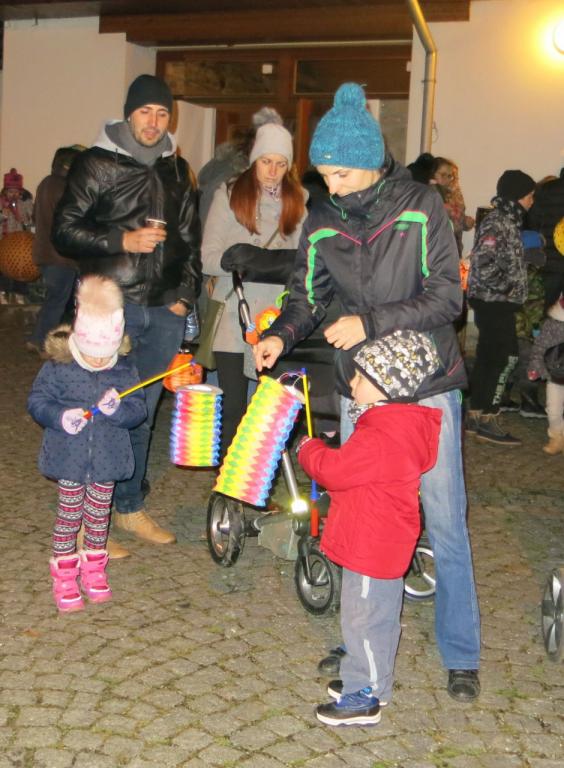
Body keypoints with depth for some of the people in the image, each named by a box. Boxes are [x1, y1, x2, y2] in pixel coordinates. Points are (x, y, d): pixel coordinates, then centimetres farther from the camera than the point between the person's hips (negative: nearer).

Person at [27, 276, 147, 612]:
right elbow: (37, 400, -6)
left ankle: (94, 567, 35)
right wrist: (60, 417, -24)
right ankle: (64, 574, 23)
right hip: (69, 455, -2)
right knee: (70, 512, 9)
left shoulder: (125, 369, -8)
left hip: (108, 457, 2)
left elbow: (139, 409, -6)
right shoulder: (59, 366, -13)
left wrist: (118, 410, -27)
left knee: (99, 512, 16)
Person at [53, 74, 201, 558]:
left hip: (164, 313, 5)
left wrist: (185, 295, 11)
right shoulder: (97, 164, -1)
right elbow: (65, 232, -4)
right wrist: (124, 240, -15)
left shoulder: (176, 170, 15)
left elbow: (190, 239, 21)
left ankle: (131, 508, 25)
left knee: (143, 414, 12)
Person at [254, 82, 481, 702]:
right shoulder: (322, 224, 0)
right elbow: (307, 296, 9)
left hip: (427, 384, -3)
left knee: (444, 521, 2)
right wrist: (280, 334, -11)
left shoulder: (421, 208, -11)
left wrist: (371, 321, -23)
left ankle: (461, 655, 18)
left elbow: (446, 296, -14)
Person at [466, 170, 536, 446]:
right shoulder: (499, 223, -17)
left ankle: (475, 416, 20)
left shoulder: (508, 221, 14)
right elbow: (483, 262, -27)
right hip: (494, 302, -10)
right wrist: (503, 286, -17)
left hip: (496, 303, 10)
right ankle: (487, 420, -2)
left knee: (487, 357, 13)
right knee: (507, 356, -7)